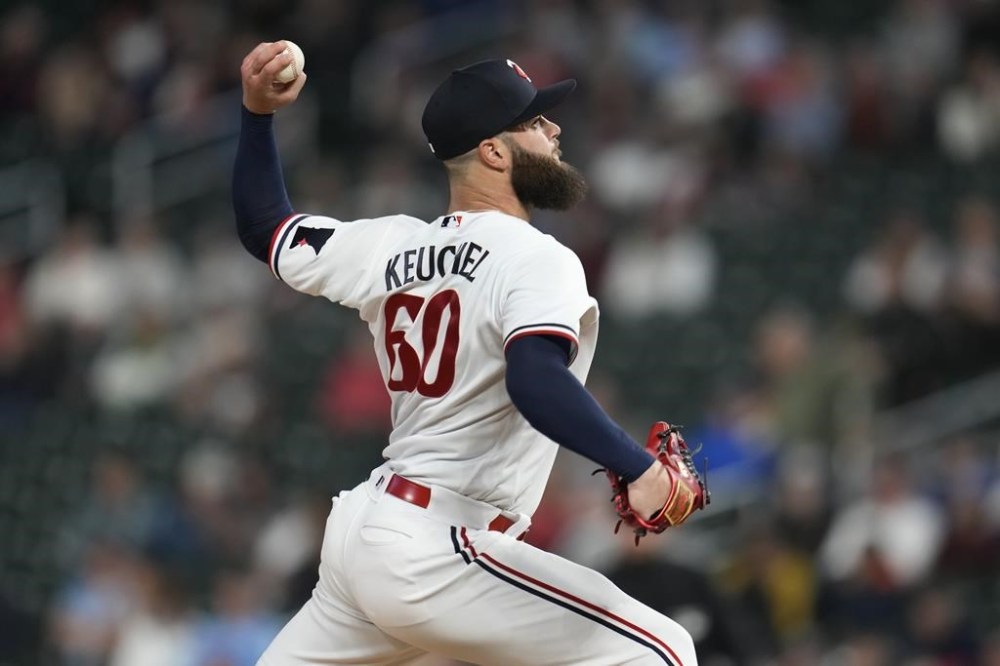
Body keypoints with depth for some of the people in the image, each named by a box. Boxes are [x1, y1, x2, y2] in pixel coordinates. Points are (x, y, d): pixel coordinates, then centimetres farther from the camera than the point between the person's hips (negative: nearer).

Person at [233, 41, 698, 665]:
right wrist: (640, 468, -33)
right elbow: (535, 380, -29)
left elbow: (266, 229, 23)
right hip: (434, 553, -8)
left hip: (357, 530, 8)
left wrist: (258, 114, 24)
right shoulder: (534, 258, -11)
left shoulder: (393, 249, 11)